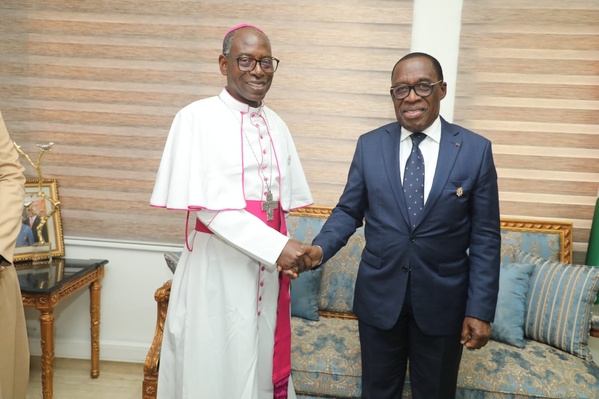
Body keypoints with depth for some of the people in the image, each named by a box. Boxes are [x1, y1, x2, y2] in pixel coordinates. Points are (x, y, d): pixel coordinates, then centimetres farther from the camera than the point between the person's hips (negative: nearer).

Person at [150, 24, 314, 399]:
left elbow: (283, 200, 12)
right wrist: (276, 246, -21)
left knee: (264, 361, 16)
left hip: (270, 268, 5)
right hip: (218, 268, -5)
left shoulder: (277, 125, 9)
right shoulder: (197, 118, -8)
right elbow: (205, 205, -16)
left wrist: (287, 252, -5)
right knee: (216, 368, 7)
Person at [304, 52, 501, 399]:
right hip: (379, 296, 1)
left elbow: (485, 238, -5)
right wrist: (320, 248, -15)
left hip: (442, 302, -1)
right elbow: (349, 211, 4)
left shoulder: (476, 150, -6)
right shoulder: (369, 145, 0)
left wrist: (480, 310, -8)